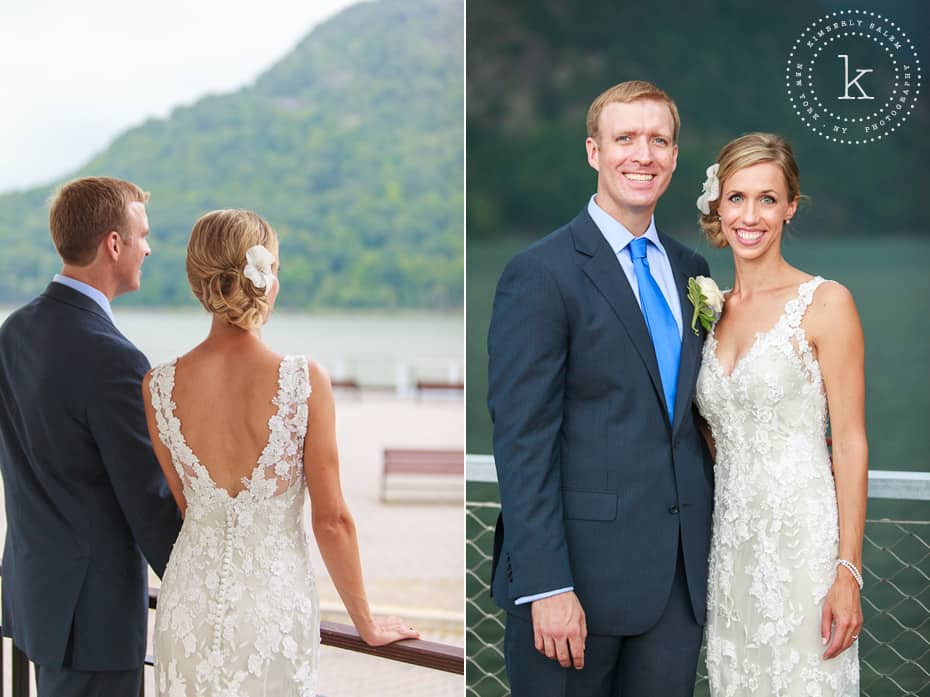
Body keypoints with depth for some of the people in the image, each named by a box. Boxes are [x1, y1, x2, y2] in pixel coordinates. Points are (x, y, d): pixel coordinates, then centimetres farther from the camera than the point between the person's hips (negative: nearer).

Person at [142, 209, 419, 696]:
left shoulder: (158, 388, -9)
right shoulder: (305, 381, -17)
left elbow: (184, 504, 5)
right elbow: (331, 520, -11)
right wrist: (367, 624, 3)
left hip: (189, 604, 2)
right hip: (275, 605, -2)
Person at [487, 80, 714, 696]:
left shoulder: (690, 269, 13)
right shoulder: (541, 274, -9)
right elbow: (522, 440, -13)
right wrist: (545, 586, -18)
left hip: (681, 571, 6)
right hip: (581, 574, -6)